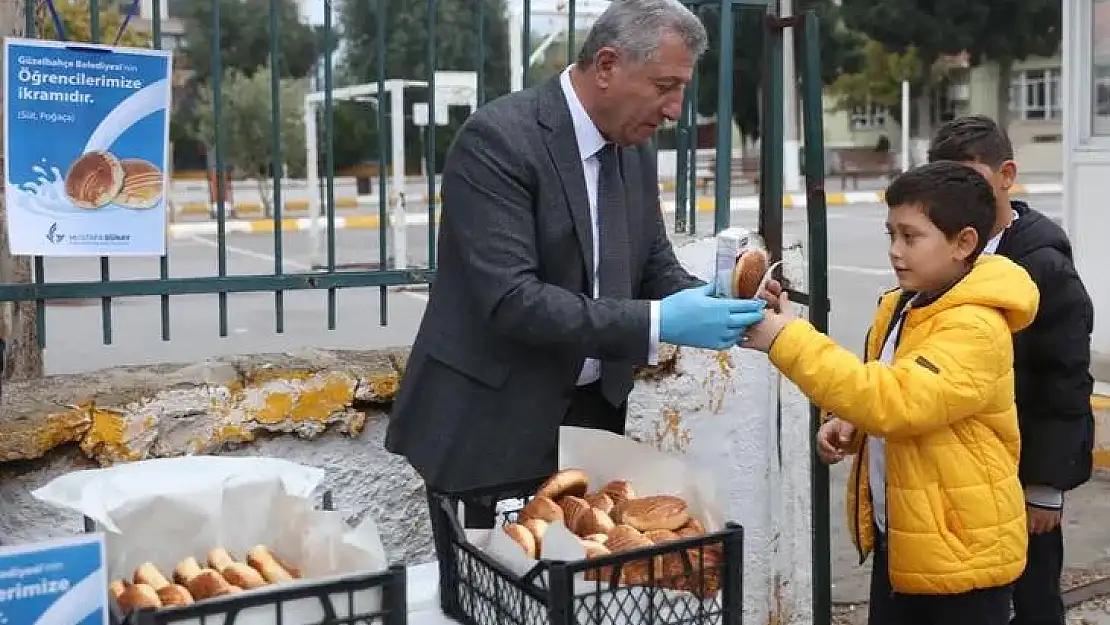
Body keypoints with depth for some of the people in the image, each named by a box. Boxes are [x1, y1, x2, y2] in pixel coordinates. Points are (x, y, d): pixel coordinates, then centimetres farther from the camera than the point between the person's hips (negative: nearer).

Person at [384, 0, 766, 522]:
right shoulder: (496, 139, -19)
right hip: (493, 427, -6)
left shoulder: (634, 149, 5)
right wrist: (657, 322, -29)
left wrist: (711, 303, -10)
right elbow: (510, 300, -26)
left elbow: (655, 268, 12)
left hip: (593, 415, 7)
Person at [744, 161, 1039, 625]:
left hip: (961, 551, -8)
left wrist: (788, 339, -35)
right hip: (898, 540, 8)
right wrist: (854, 425, -1)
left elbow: (895, 400, -35)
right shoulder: (902, 307, 6)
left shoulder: (976, 329, -22)